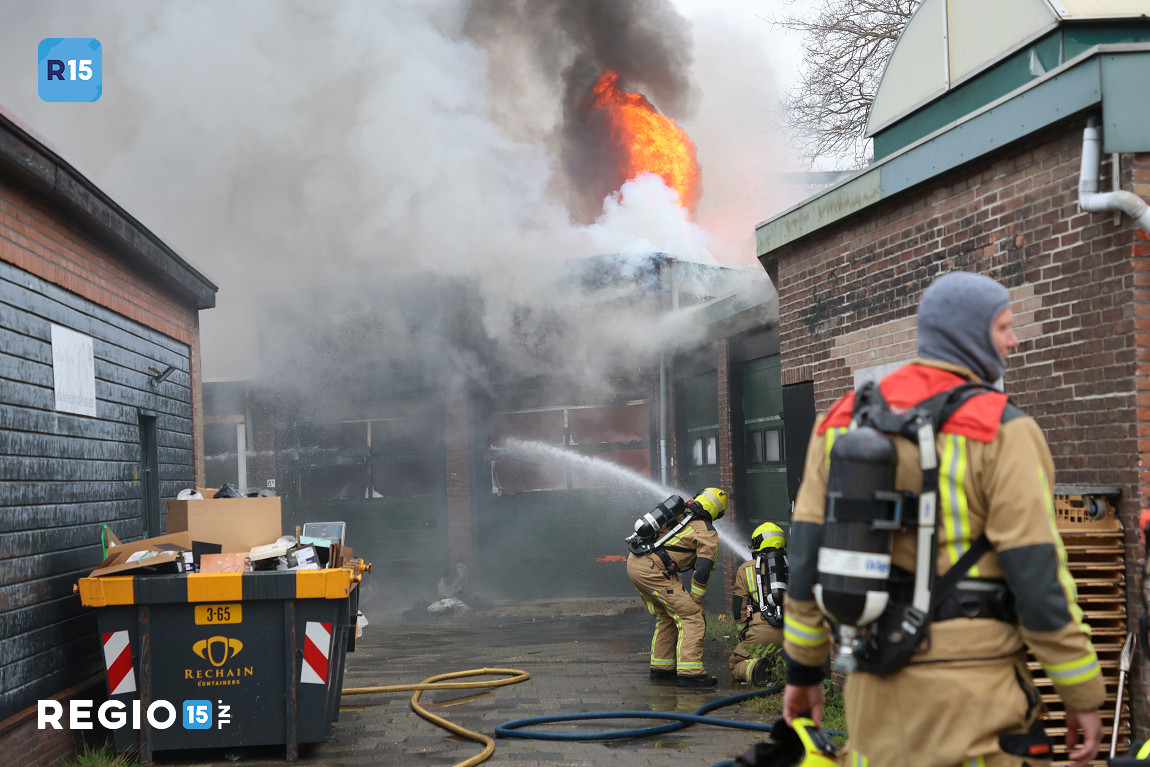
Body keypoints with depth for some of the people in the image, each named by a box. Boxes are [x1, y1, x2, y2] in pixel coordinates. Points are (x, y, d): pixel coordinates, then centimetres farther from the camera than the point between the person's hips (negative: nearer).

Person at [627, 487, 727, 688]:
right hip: (653, 570, -8)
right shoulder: (708, 533, 0)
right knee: (691, 617, -5)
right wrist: (696, 601, 7)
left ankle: (661, 669, 26)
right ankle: (689, 673, -14)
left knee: (667, 617, 22)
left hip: (634, 561, 8)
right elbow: (703, 571, -5)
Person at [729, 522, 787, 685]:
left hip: (762, 631, -3)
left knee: (735, 666, 16)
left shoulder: (746, 569, 12)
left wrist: (744, 635, 22)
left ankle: (755, 668, -18)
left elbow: (739, 609, 10)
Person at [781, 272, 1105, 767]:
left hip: (874, 685, 6)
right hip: (970, 684, -5)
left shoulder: (842, 421, 8)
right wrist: (1082, 695, -4)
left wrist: (802, 667, 16)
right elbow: (1038, 574, -12)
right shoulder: (1001, 430, -9)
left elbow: (807, 553, 8)